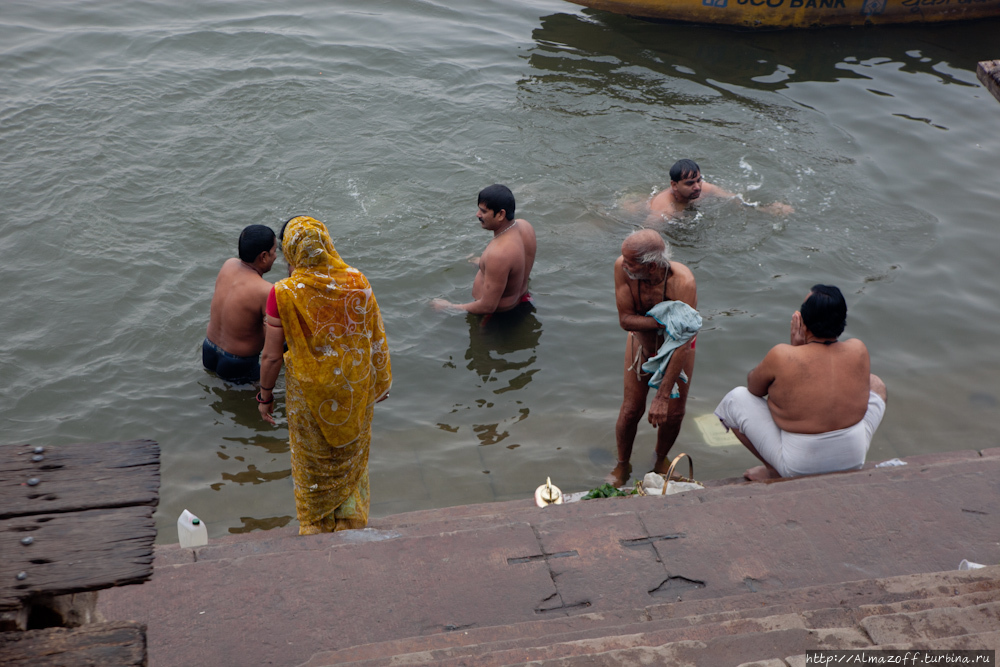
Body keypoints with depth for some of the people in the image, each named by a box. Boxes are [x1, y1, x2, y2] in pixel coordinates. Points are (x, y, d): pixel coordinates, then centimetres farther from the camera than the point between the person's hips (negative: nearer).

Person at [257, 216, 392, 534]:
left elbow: (271, 356, -15)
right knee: (350, 454, 26)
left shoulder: (284, 293, -22)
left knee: (313, 462, 22)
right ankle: (351, 517, 42)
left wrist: (265, 394, 3)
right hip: (355, 387, 2)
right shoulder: (357, 282, -15)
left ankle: (316, 527, 39)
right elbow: (377, 338, -5)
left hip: (309, 392, -2)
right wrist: (380, 382, 11)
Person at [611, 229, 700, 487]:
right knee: (631, 409, 0)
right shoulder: (622, 267, -32)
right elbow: (625, 319, -25)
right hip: (641, 342, 1)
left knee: (673, 412, 3)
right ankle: (622, 465, 27)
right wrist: (665, 322, -41)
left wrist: (662, 395, -36)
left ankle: (660, 459, 35)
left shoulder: (683, 282, -40)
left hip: (676, 346, -1)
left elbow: (682, 343, -37)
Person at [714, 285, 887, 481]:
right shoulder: (858, 350, -9)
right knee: (875, 384, 28)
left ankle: (773, 470, 12)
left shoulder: (782, 357, -21)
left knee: (735, 399, 10)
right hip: (854, 460, 3)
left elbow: (754, 387, 0)